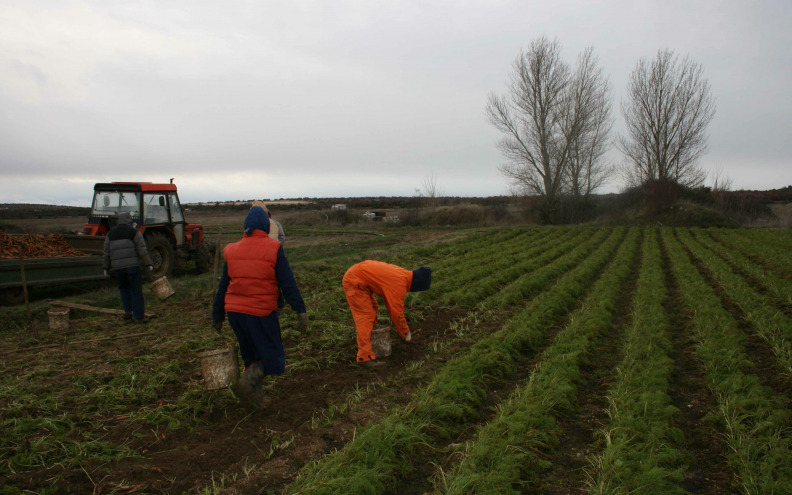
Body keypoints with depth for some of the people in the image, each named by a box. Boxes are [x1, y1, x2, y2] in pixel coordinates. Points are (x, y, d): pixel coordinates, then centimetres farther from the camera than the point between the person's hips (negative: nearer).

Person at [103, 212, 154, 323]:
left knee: (124, 288, 23)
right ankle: (138, 316, 3)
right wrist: (148, 264, -5)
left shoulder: (110, 234, 12)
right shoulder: (134, 232, -1)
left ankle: (128, 311, 14)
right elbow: (142, 250, -7)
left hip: (117, 267, 4)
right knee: (136, 291, 2)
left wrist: (106, 267, 17)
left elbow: (106, 252, 11)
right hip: (133, 266, -4)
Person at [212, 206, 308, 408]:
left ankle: (256, 396, 27)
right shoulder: (273, 249, -9)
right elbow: (288, 283, -11)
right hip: (262, 312, -5)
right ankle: (247, 382, -15)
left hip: (235, 310, 5)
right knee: (272, 358, 7)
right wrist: (300, 311, -8)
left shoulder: (232, 250, 5)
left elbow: (223, 287, 10)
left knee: (251, 355, 22)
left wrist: (217, 316, 17)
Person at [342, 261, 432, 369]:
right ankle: (365, 357, -15)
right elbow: (397, 312, -18)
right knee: (365, 317, -14)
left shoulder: (403, 274, 6)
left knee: (373, 309, 21)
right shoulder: (399, 283, -24)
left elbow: (390, 302, 15)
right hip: (354, 282, -11)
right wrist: (405, 333, -4)